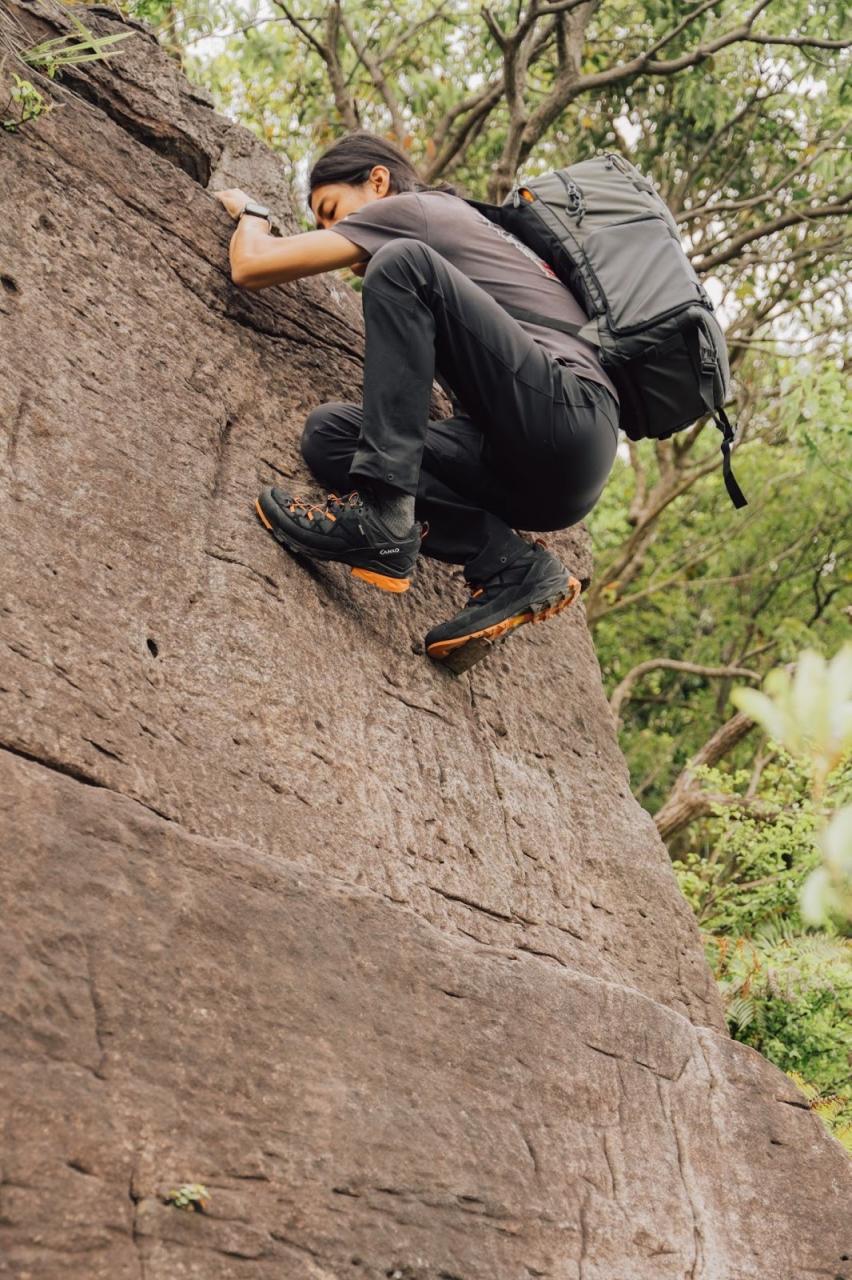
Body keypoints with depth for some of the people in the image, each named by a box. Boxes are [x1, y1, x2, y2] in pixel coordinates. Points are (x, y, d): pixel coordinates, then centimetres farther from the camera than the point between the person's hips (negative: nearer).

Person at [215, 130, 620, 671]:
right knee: (330, 433, 6)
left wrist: (251, 212, 24)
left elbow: (252, 266, 3)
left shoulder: (411, 208, 6)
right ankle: (510, 565, -7)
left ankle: (381, 515, -22)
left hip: (567, 415, -9)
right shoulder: (467, 227, 32)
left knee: (402, 265, -17)